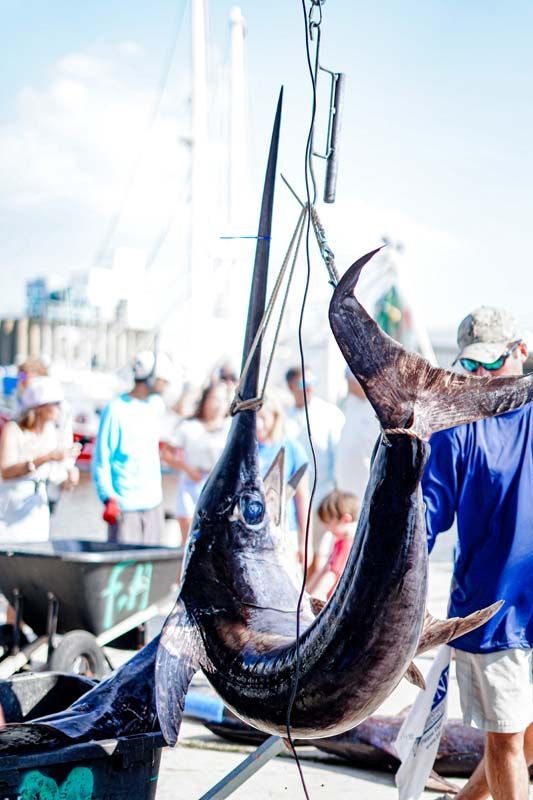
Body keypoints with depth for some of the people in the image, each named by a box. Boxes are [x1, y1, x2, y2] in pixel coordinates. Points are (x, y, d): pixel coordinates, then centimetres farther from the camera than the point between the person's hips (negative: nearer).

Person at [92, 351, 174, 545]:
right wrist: (108, 498, -18)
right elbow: (101, 459, -10)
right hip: (124, 505, -6)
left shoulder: (157, 405, 10)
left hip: (153, 502, 6)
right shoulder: (116, 409, -9)